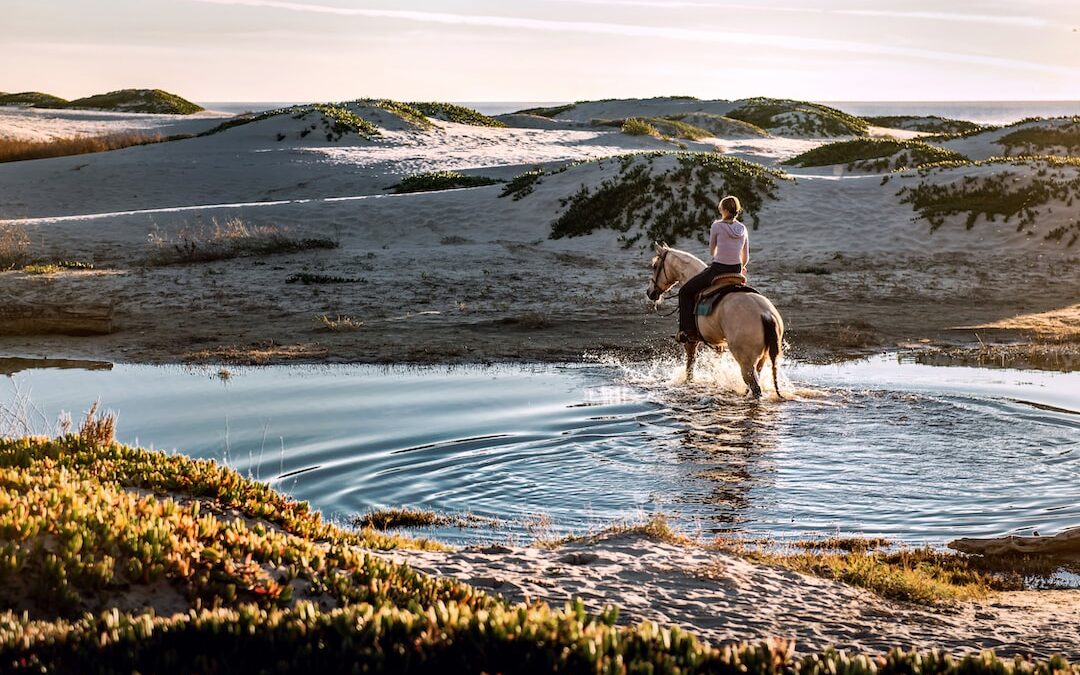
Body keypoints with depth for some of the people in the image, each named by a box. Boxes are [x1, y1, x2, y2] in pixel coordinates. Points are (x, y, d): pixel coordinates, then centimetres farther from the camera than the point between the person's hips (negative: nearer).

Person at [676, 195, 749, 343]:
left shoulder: (717, 226, -10)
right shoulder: (743, 229, 5)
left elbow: (712, 252, 2)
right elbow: (746, 257, 13)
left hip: (717, 270, -5)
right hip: (736, 271, 5)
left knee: (685, 292, 12)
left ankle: (688, 331, 3)